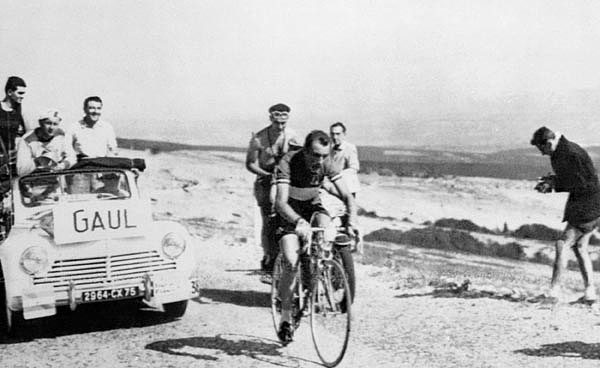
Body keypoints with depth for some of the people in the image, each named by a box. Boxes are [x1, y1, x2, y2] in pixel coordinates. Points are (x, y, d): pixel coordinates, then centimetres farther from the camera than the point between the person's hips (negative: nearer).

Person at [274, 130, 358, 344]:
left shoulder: (327, 164, -19)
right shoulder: (288, 163, -30)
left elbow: (347, 196, -20)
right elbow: (280, 202, -40)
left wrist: (352, 222, -38)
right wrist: (299, 222, -58)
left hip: (312, 206, 3)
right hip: (289, 212, -3)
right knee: (291, 262, -19)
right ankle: (286, 318, -3)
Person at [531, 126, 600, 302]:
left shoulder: (572, 154, -22)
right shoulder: (560, 154, 9)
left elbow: (582, 184, -22)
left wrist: (555, 183, -15)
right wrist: (551, 182, 2)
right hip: (581, 205, 10)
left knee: (562, 245, -11)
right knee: (580, 248, 12)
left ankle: (554, 290, -9)